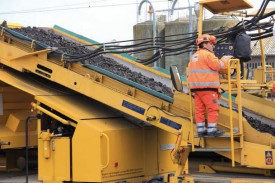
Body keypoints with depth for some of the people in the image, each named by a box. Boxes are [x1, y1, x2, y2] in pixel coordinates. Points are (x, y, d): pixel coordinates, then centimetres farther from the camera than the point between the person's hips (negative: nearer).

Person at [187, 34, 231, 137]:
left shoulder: (194, 56, 22)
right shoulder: (207, 54, -7)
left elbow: (189, 71, 22)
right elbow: (218, 65, -14)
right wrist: (225, 59, 3)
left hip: (195, 86, 9)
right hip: (207, 86, -9)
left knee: (199, 109, 6)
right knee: (213, 109, -5)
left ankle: (201, 130, 7)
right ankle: (212, 130, -8)